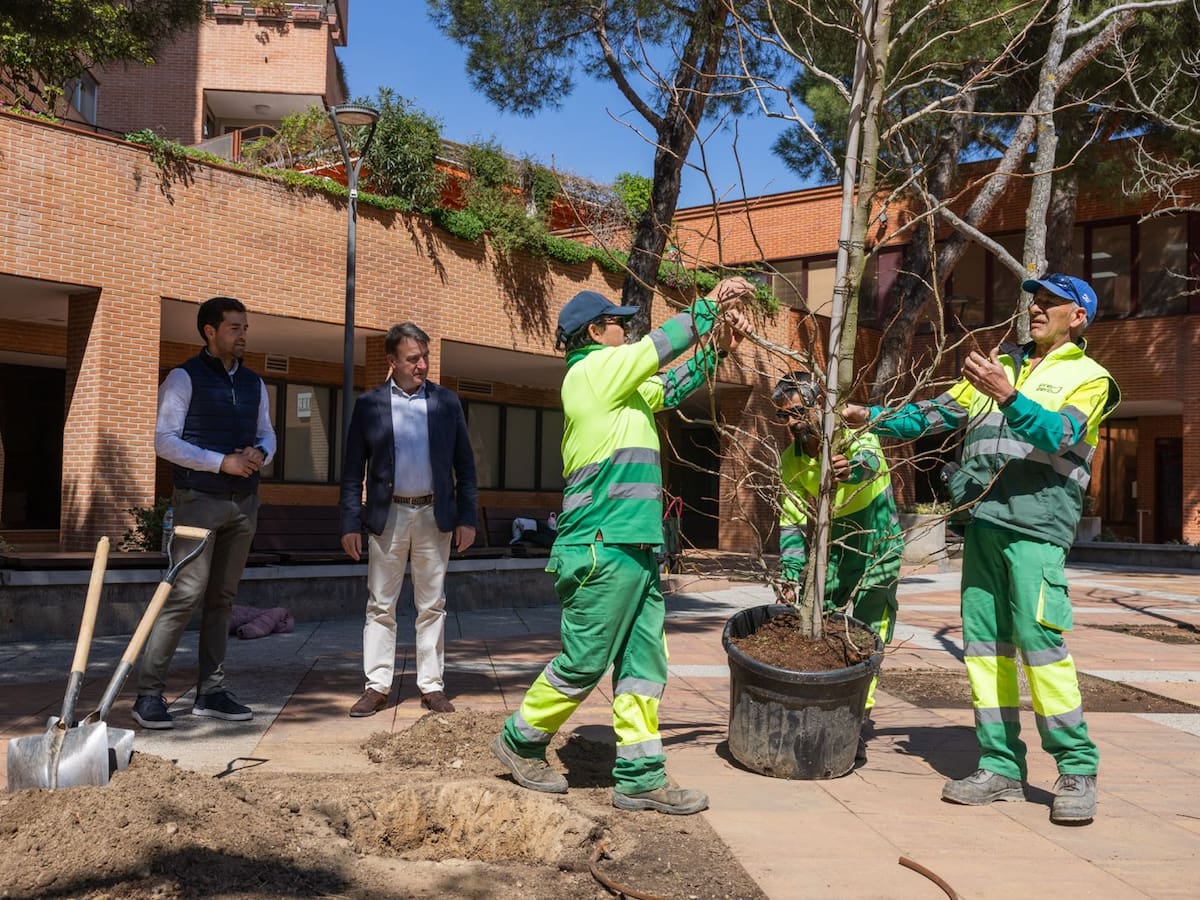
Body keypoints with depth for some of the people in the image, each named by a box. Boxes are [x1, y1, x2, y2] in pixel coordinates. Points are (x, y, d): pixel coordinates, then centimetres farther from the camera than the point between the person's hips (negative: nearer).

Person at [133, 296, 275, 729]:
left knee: (222, 597, 9)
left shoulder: (254, 384, 13)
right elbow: (165, 441, -11)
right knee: (185, 595, -12)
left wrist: (260, 454, -6)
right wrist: (222, 462, -18)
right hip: (199, 499, -6)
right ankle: (149, 694, -3)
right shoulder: (184, 379, -5)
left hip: (243, 502, 6)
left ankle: (211, 692, 15)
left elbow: (267, 434, 18)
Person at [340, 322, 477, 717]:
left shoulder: (447, 402, 5)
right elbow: (353, 468, 3)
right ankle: (377, 686, 13)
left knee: (432, 606, 6)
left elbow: (464, 465, 6)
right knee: (380, 606, 4)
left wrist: (466, 518, 0)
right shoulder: (369, 404, 2)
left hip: (434, 516, 1)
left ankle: (431, 686, 14)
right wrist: (350, 522, -4)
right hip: (387, 517, 0)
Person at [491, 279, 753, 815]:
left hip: (634, 549, 10)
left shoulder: (615, 384, 20)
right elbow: (660, 345, -7)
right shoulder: (594, 370, -7)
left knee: (643, 662, 7)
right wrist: (709, 305, 4)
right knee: (584, 663, 0)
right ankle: (521, 741, 19)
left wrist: (717, 349, 24)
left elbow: (668, 388, 30)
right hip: (603, 548, -10)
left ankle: (640, 777, 12)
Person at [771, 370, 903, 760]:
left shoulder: (854, 433, -18)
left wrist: (852, 468, -66)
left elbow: (869, 461, -42)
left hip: (877, 553, -4)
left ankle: (857, 725, 6)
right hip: (832, 555, 5)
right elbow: (792, 522, -5)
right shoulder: (792, 459, -5)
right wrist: (791, 575, -16)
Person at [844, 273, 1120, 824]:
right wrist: (873, 418, 9)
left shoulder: (1088, 377, 7)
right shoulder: (1001, 367, 24)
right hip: (982, 517, 6)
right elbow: (939, 413, 20)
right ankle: (1001, 767, 11)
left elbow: (1058, 435, -11)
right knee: (985, 641, 4)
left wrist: (1006, 395, -26)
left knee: (1037, 638, -13)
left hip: (1036, 522, -5)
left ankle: (1077, 770, 0)